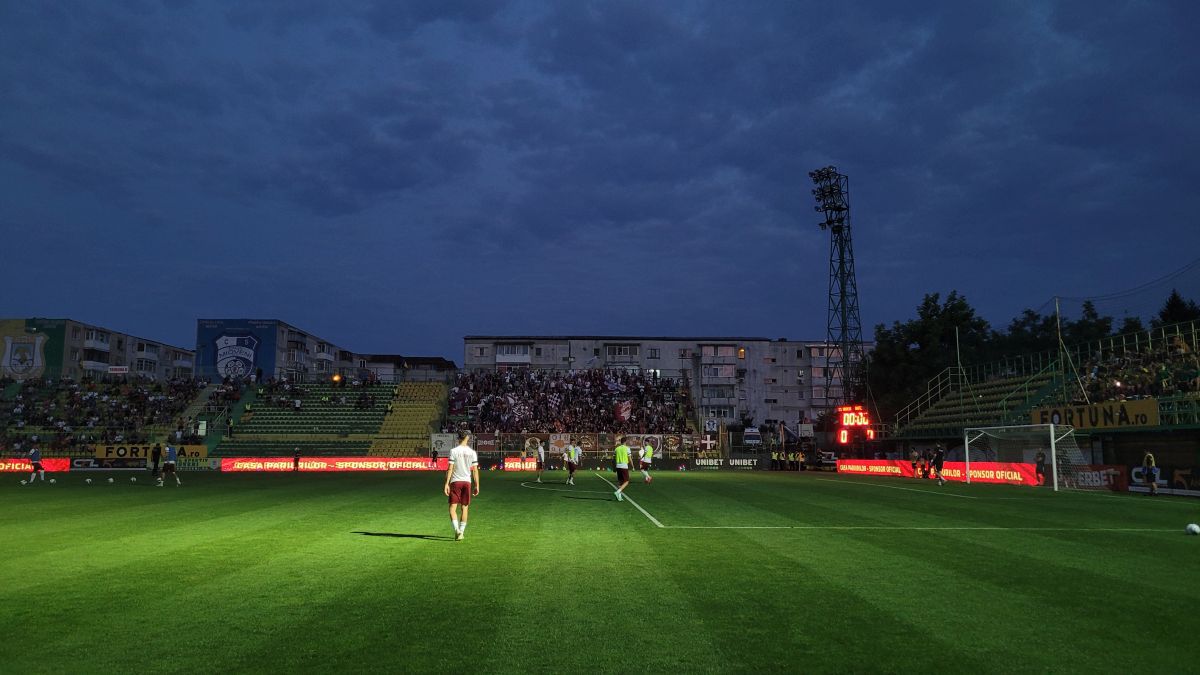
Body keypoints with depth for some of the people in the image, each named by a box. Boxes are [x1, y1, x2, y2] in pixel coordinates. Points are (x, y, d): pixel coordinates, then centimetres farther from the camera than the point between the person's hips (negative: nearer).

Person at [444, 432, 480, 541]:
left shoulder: (453, 451, -5)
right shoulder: (472, 452, 1)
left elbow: (450, 468, -8)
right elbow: (475, 470, 1)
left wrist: (446, 484, -6)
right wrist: (477, 486, 6)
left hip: (455, 482, -2)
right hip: (467, 482, 2)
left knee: (453, 508, 0)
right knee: (464, 508, 12)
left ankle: (457, 530, -17)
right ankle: (461, 532, 16)